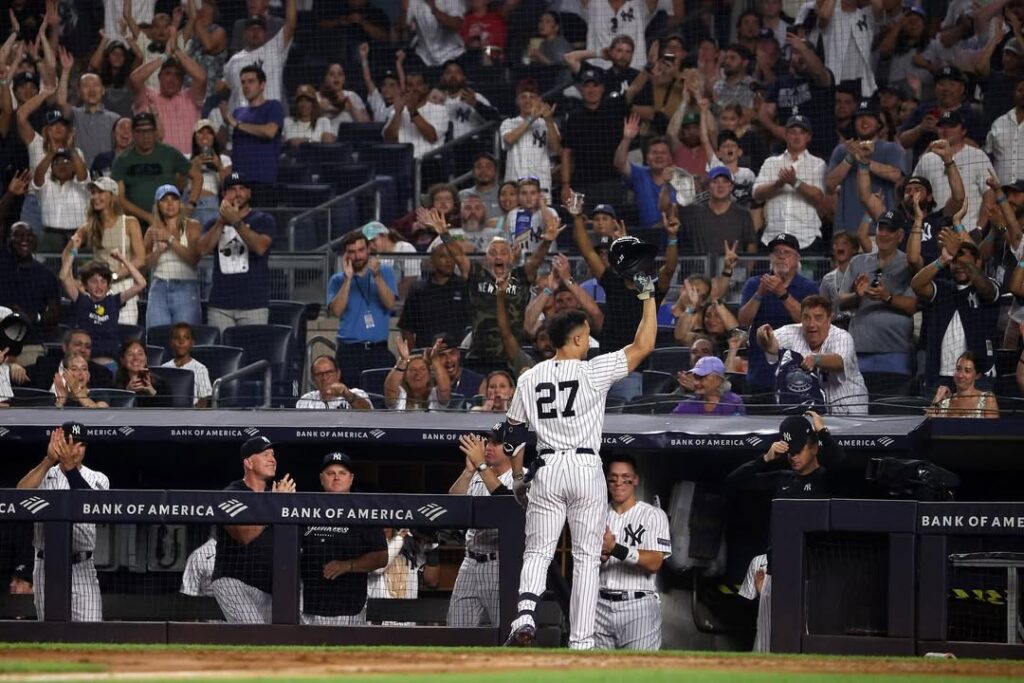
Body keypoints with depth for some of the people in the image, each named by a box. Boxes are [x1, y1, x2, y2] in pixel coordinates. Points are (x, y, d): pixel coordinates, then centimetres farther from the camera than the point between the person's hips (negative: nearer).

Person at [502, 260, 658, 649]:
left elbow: (512, 433, 9)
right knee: (587, 557, 4)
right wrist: (648, 295, 0)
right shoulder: (593, 372, -8)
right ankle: (581, 642, 1)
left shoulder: (529, 379, 4)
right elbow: (643, 346, -6)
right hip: (586, 467, -2)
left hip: (546, 470, 3)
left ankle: (525, 615, -17)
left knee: (538, 550, 8)